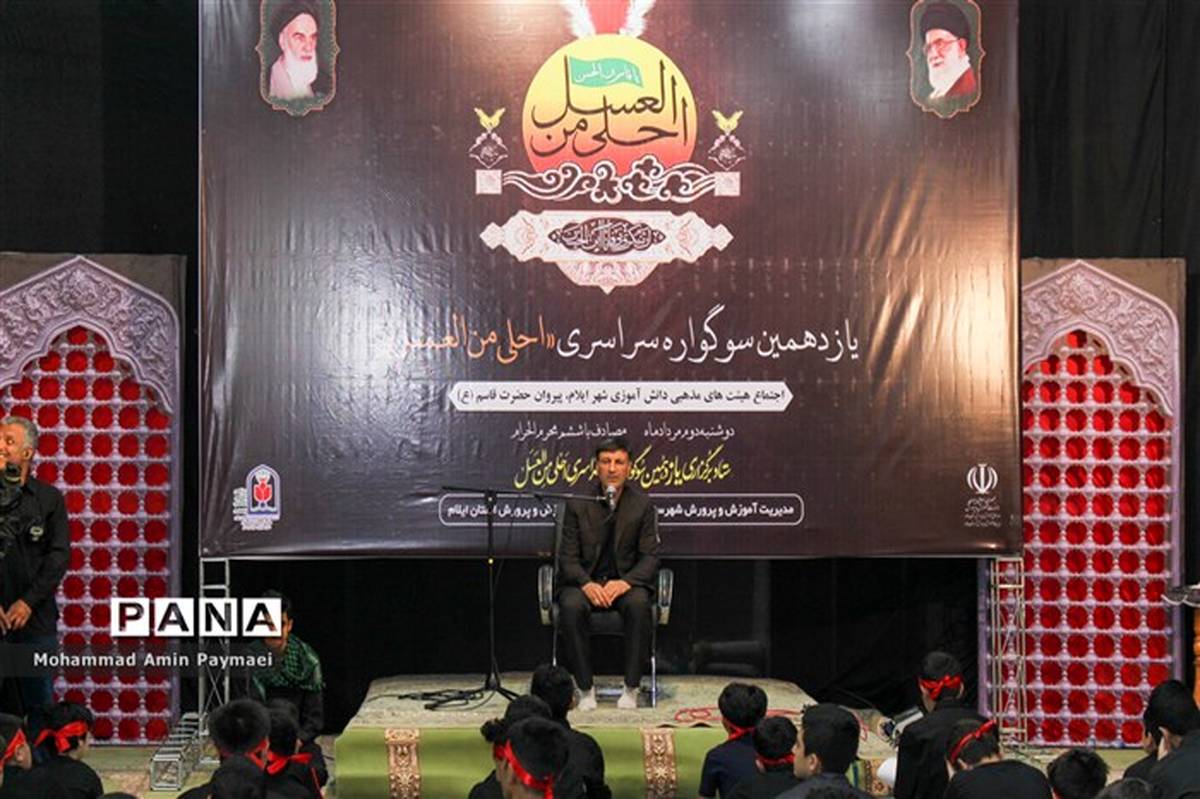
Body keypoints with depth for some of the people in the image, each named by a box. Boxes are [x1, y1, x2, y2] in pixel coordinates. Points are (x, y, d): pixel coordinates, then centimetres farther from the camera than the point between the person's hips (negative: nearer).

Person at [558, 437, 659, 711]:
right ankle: (586, 689, -22)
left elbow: (650, 556, -2)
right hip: (584, 581, 0)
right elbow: (568, 556, -2)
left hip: (626, 581, 0)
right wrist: (587, 584, -22)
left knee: (638, 603, -35)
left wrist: (625, 582, -21)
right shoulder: (578, 503, -1)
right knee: (571, 606, -34)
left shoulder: (642, 504, 0)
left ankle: (631, 688, -23)